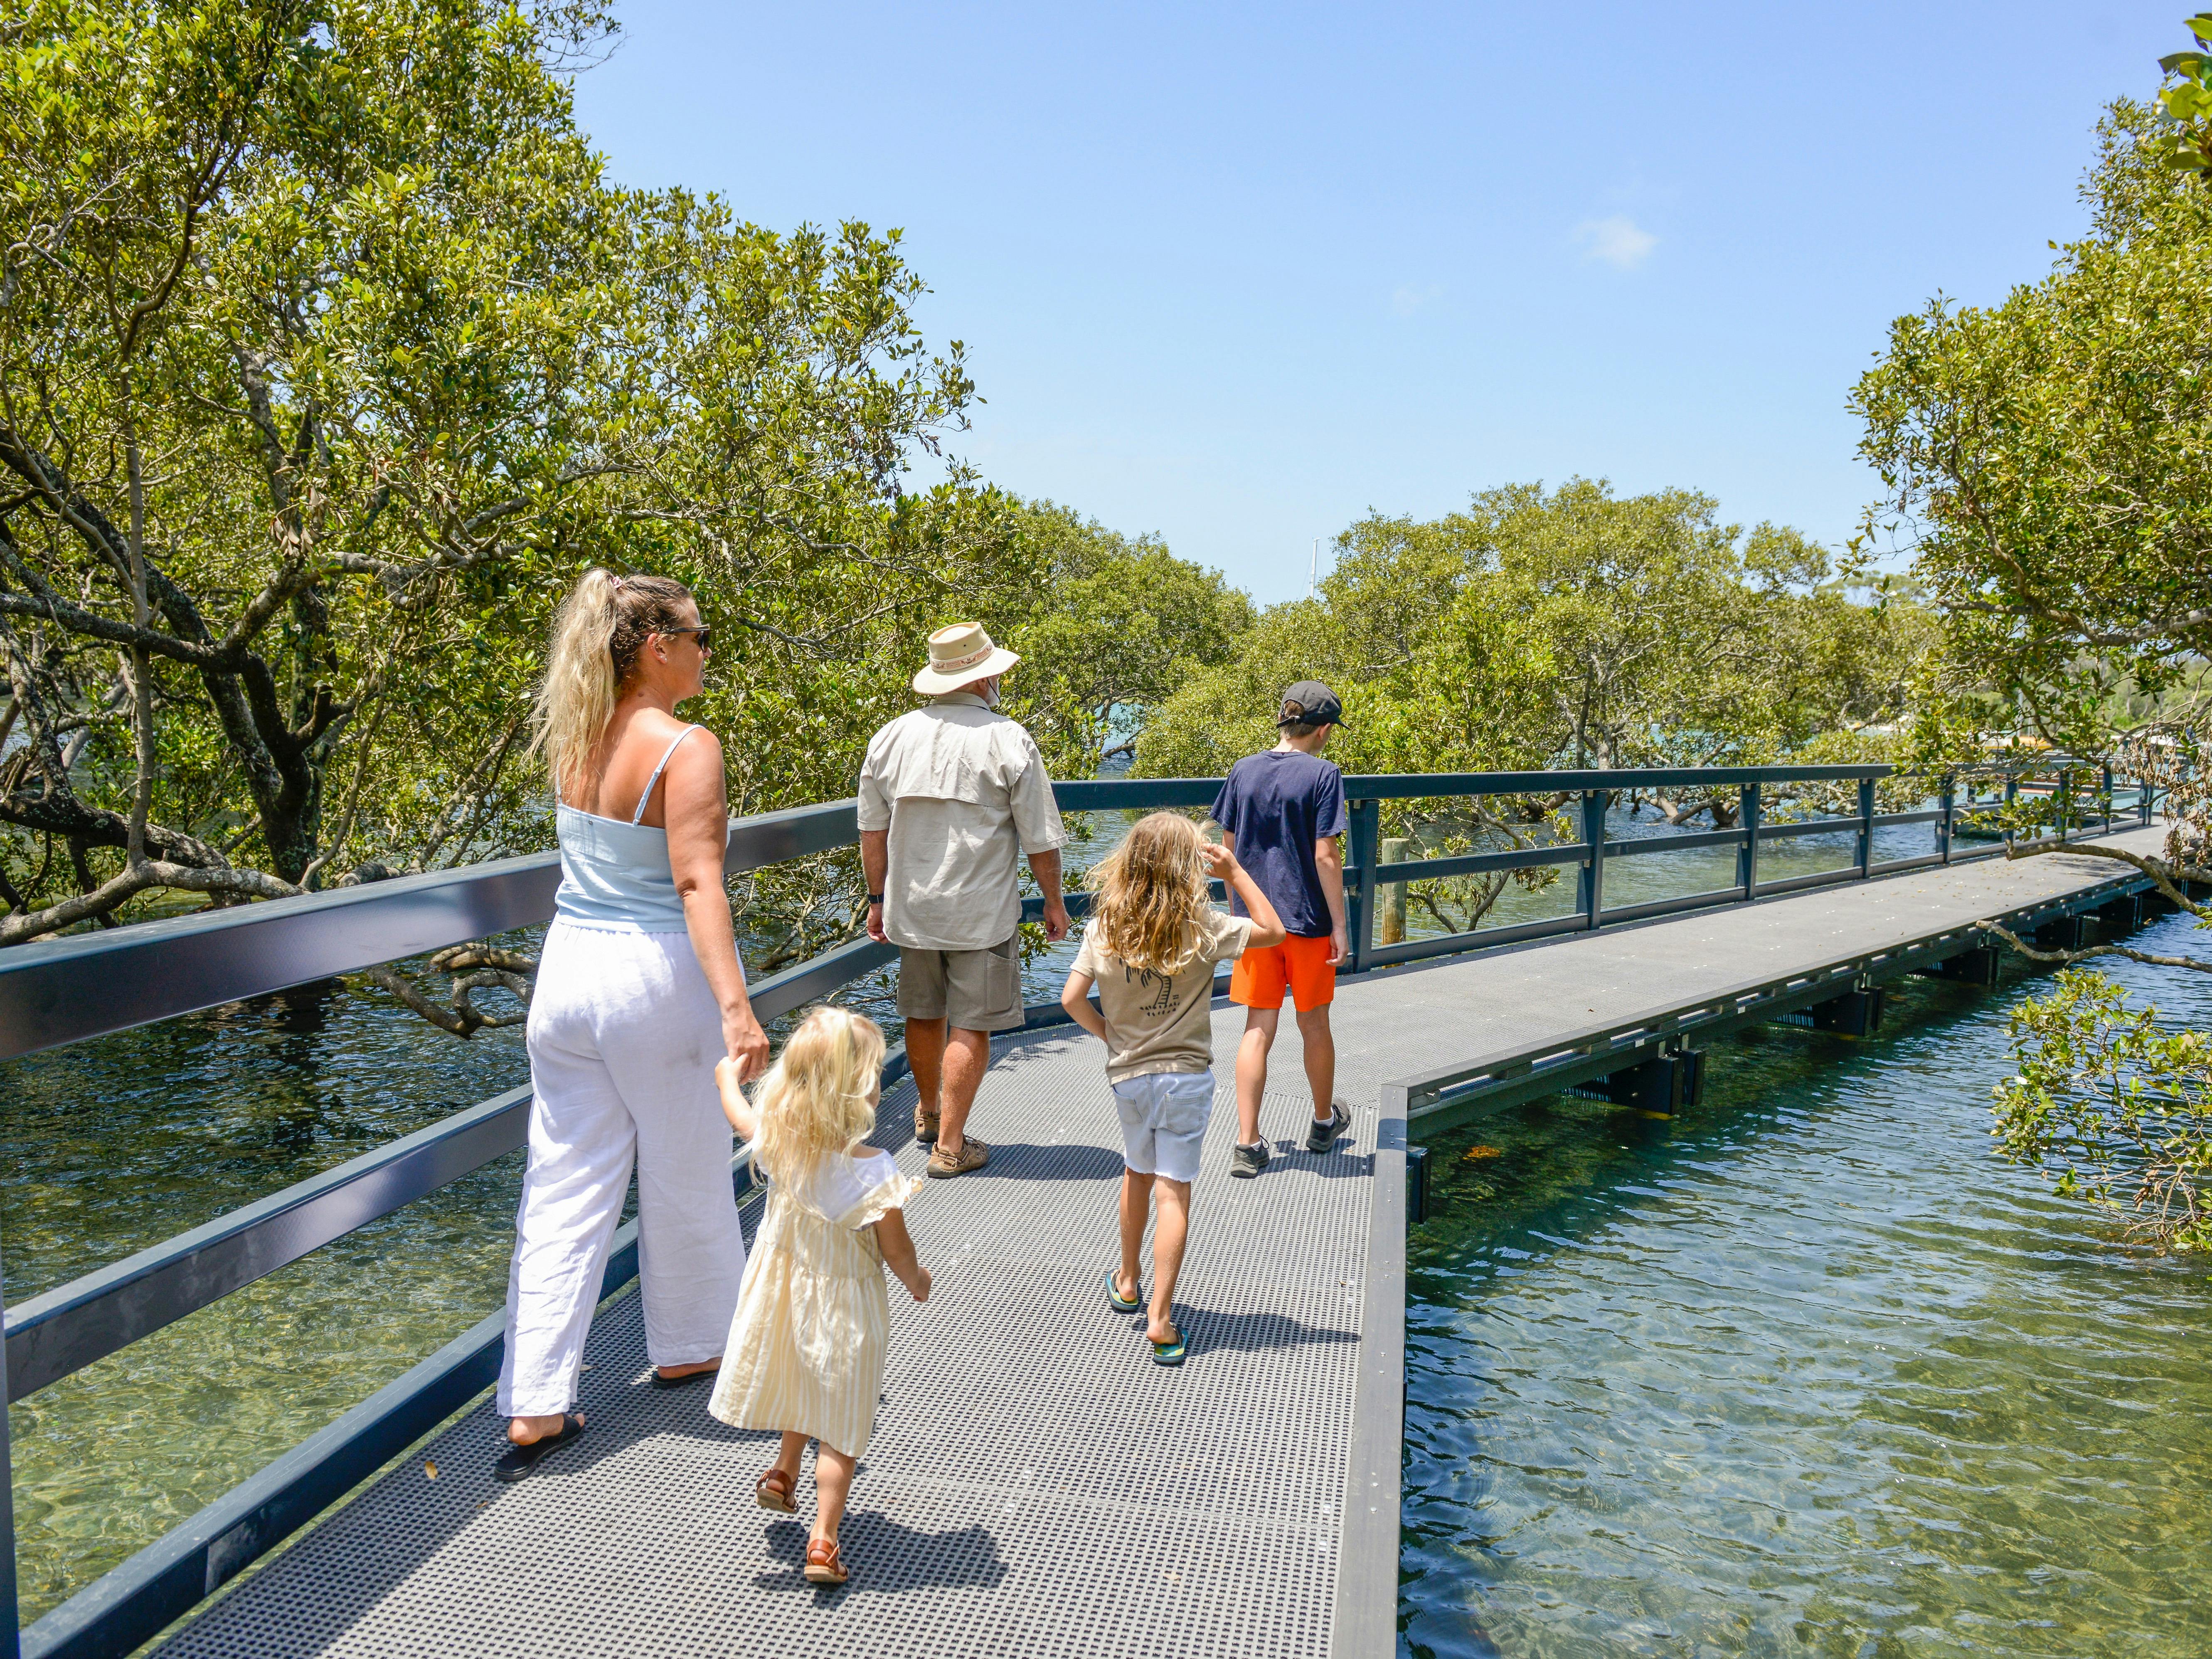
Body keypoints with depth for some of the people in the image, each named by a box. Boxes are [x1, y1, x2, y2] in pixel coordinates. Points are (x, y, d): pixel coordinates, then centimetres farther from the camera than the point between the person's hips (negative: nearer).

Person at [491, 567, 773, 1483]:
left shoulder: (574, 741, 5)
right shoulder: (686, 747, -15)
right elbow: (697, 882, -24)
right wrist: (735, 1005, -27)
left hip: (567, 969, 6)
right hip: (656, 976, -6)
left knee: (563, 1190, 9)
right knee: (685, 1177, 15)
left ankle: (534, 1405, 12)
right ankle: (689, 1347, 36)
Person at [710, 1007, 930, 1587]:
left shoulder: (776, 1140, -17)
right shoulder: (871, 1171, -31)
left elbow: (737, 1110, 6)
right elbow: (896, 1252, -18)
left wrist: (729, 1071, 27)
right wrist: (917, 1280, 4)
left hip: (785, 1294, 5)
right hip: (845, 1309, -5)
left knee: (804, 1387, 33)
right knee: (840, 1428, 11)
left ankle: (783, 1475, 51)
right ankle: (822, 1544, 13)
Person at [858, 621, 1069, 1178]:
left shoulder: (892, 736, 3)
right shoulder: (1008, 741, -10)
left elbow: (873, 830, 9)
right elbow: (1040, 839, -7)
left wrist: (878, 897, 19)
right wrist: (1054, 902, 7)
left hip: (910, 906, 5)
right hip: (982, 911, -5)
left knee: (924, 1014, 21)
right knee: (971, 1026, 4)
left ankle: (928, 1113, 42)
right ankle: (950, 1145, 7)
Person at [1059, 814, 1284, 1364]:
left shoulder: (1105, 927, -7)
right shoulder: (1202, 928, -12)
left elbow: (1072, 999, -7)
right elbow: (1273, 932, -1)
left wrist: (1107, 1033, 10)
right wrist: (1235, 872, 1)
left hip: (1127, 1075, 3)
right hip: (1186, 1076, -3)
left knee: (1137, 1174, 24)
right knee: (1173, 1194, 1)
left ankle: (1127, 1283, 39)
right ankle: (1159, 1318, -2)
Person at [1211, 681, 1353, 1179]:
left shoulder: (1243, 770, 3)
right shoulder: (1322, 775, -11)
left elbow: (1228, 848, 7)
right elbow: (1326, 856, -13)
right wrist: (1339, 924, -7)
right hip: (1307, 919, -3)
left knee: (1258, 1030, 6)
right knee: (1314, 1024, 15)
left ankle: (1247, 1144, 1)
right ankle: (1324, 1122, 34)